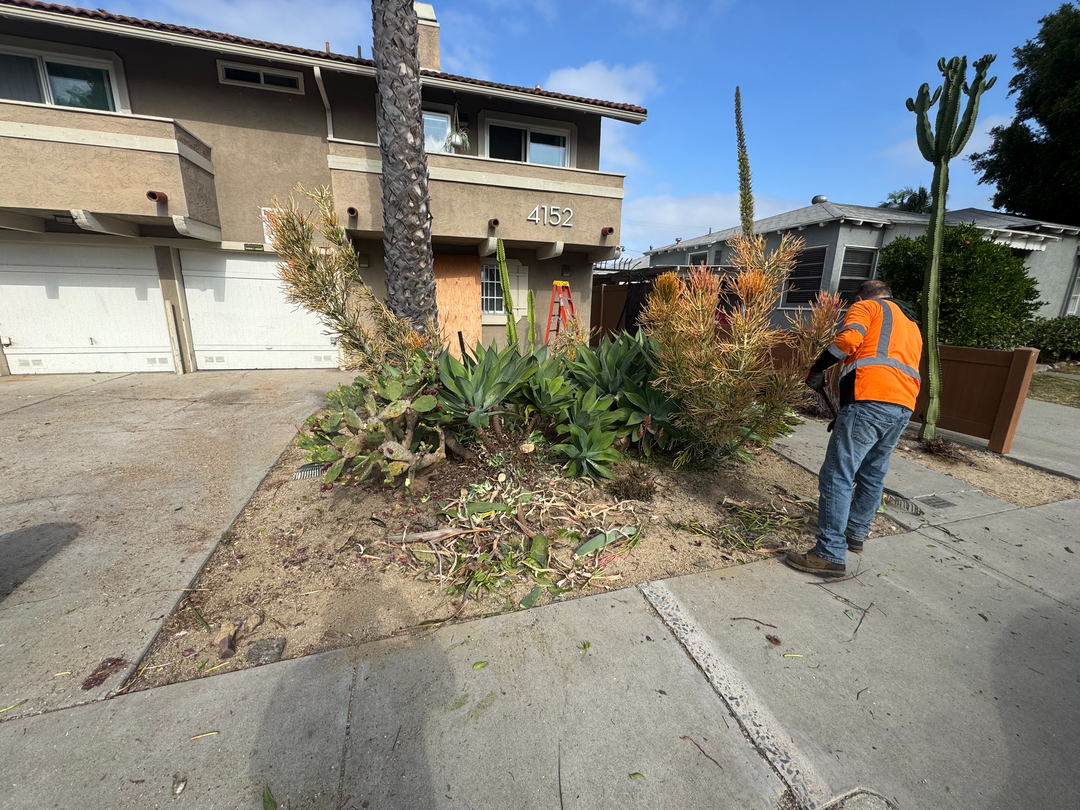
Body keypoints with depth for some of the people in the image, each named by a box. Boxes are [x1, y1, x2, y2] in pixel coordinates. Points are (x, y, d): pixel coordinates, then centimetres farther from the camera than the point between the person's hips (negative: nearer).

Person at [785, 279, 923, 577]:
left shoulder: (866, 306, 11)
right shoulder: (911, 324, 33)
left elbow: (849, 338, -11)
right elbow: (904, 367, 27)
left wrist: (816, 370, -3)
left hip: (871, 399, -8)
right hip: (904, 407, 9)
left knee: (837, 477, -8)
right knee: (873, 474, 20)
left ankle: (830, 554, -9)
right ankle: (856, 534, 34)